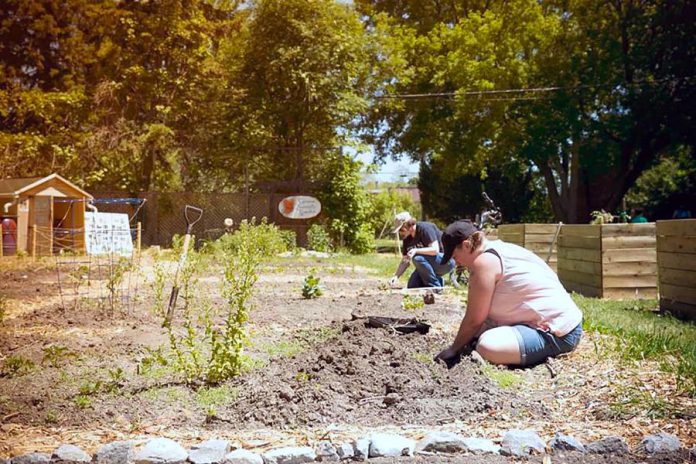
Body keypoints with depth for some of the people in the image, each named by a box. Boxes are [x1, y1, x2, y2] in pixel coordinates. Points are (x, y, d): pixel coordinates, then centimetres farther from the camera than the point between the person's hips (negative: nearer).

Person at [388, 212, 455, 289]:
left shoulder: (425, 228, -21)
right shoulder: (406, 239, 2)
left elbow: (435, 250, -30)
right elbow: (404, 261, 4)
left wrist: (416, 250, -40)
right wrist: (396, 276, -10)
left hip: (446, 261, -8)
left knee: (418, 258, -32)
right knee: (412, 287, -3)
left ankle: (435, 287, -18)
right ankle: (438, 281, 14)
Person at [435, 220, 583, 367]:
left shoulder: (484, 261, -17)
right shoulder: (499, 249, 12)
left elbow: (474, 320, -13)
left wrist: (453, 350, 1)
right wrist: (466, 340, 17)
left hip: (558, 333, -11)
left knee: (487, 346, -30)